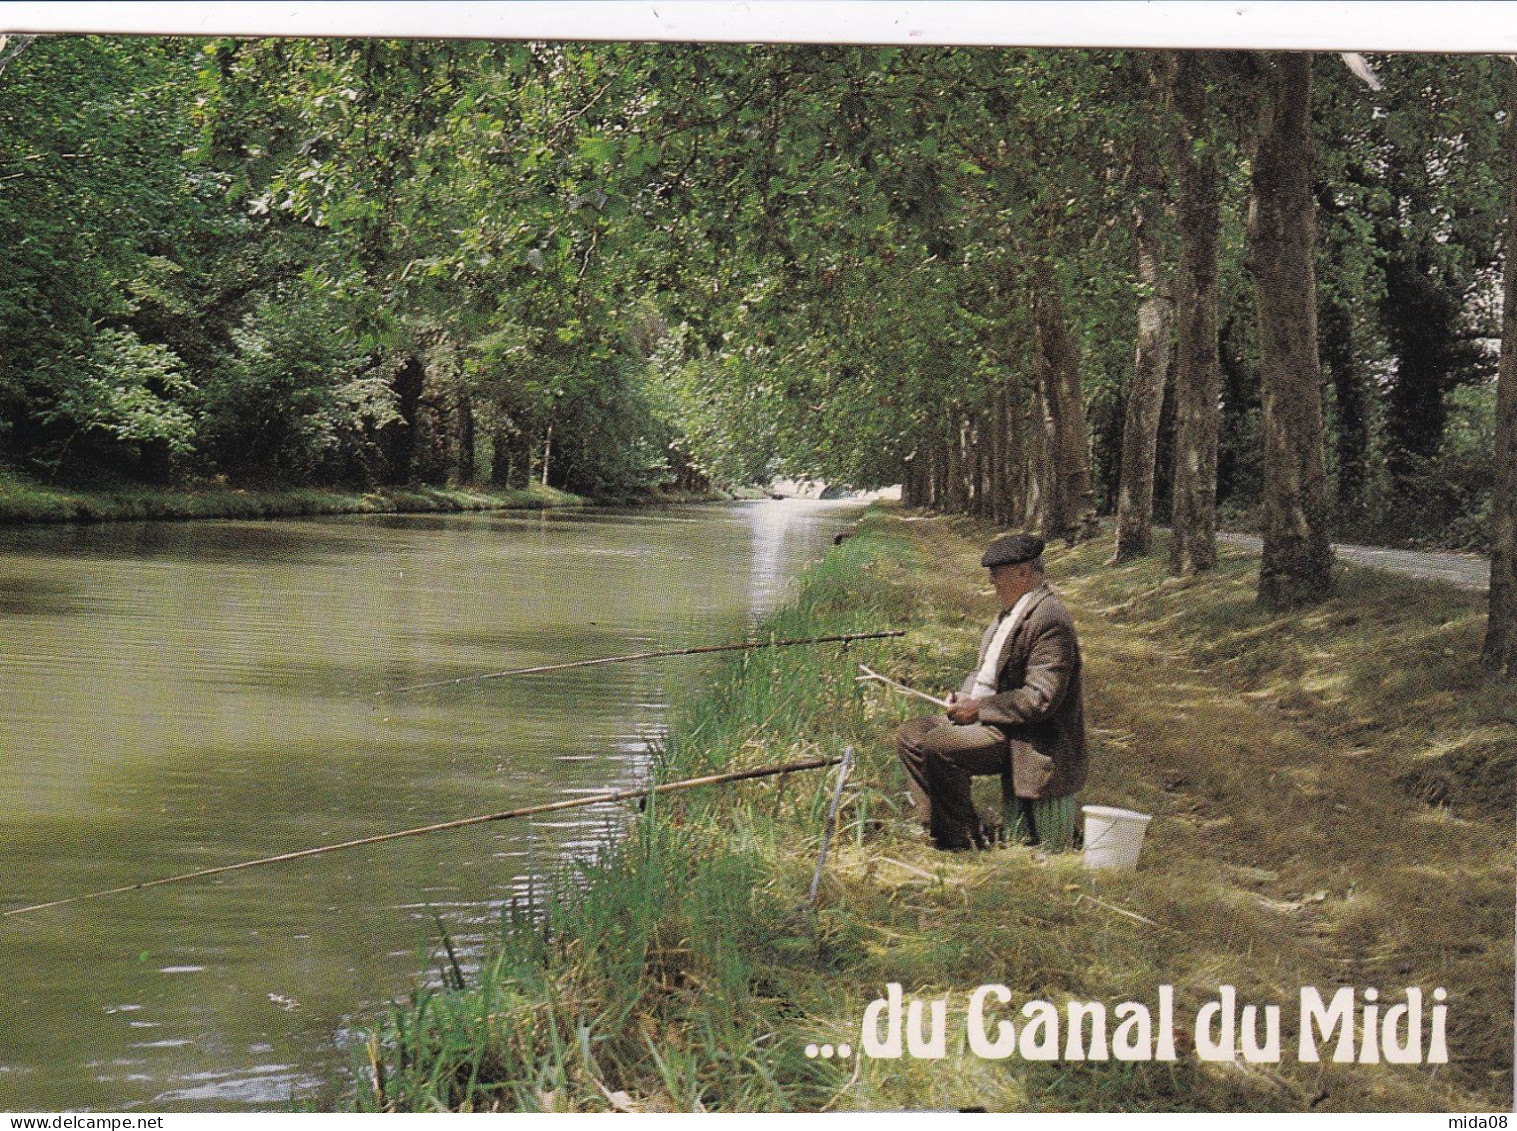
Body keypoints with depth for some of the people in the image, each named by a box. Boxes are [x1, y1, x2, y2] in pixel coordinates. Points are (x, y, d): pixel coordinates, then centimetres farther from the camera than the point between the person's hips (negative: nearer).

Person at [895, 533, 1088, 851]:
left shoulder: (1049, 619, -20)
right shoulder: (1014, 610, 12)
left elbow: (1041, 699, -25)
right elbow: (985, 670, 23)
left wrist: (979, 708, -19)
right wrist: (963, 698, 2)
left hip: (1026, 738, -11)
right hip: (984, 716, 11)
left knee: (938, 745, -28)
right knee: (909, 736, 6)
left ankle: (968, 839, -11)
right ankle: (941, 829, 6)